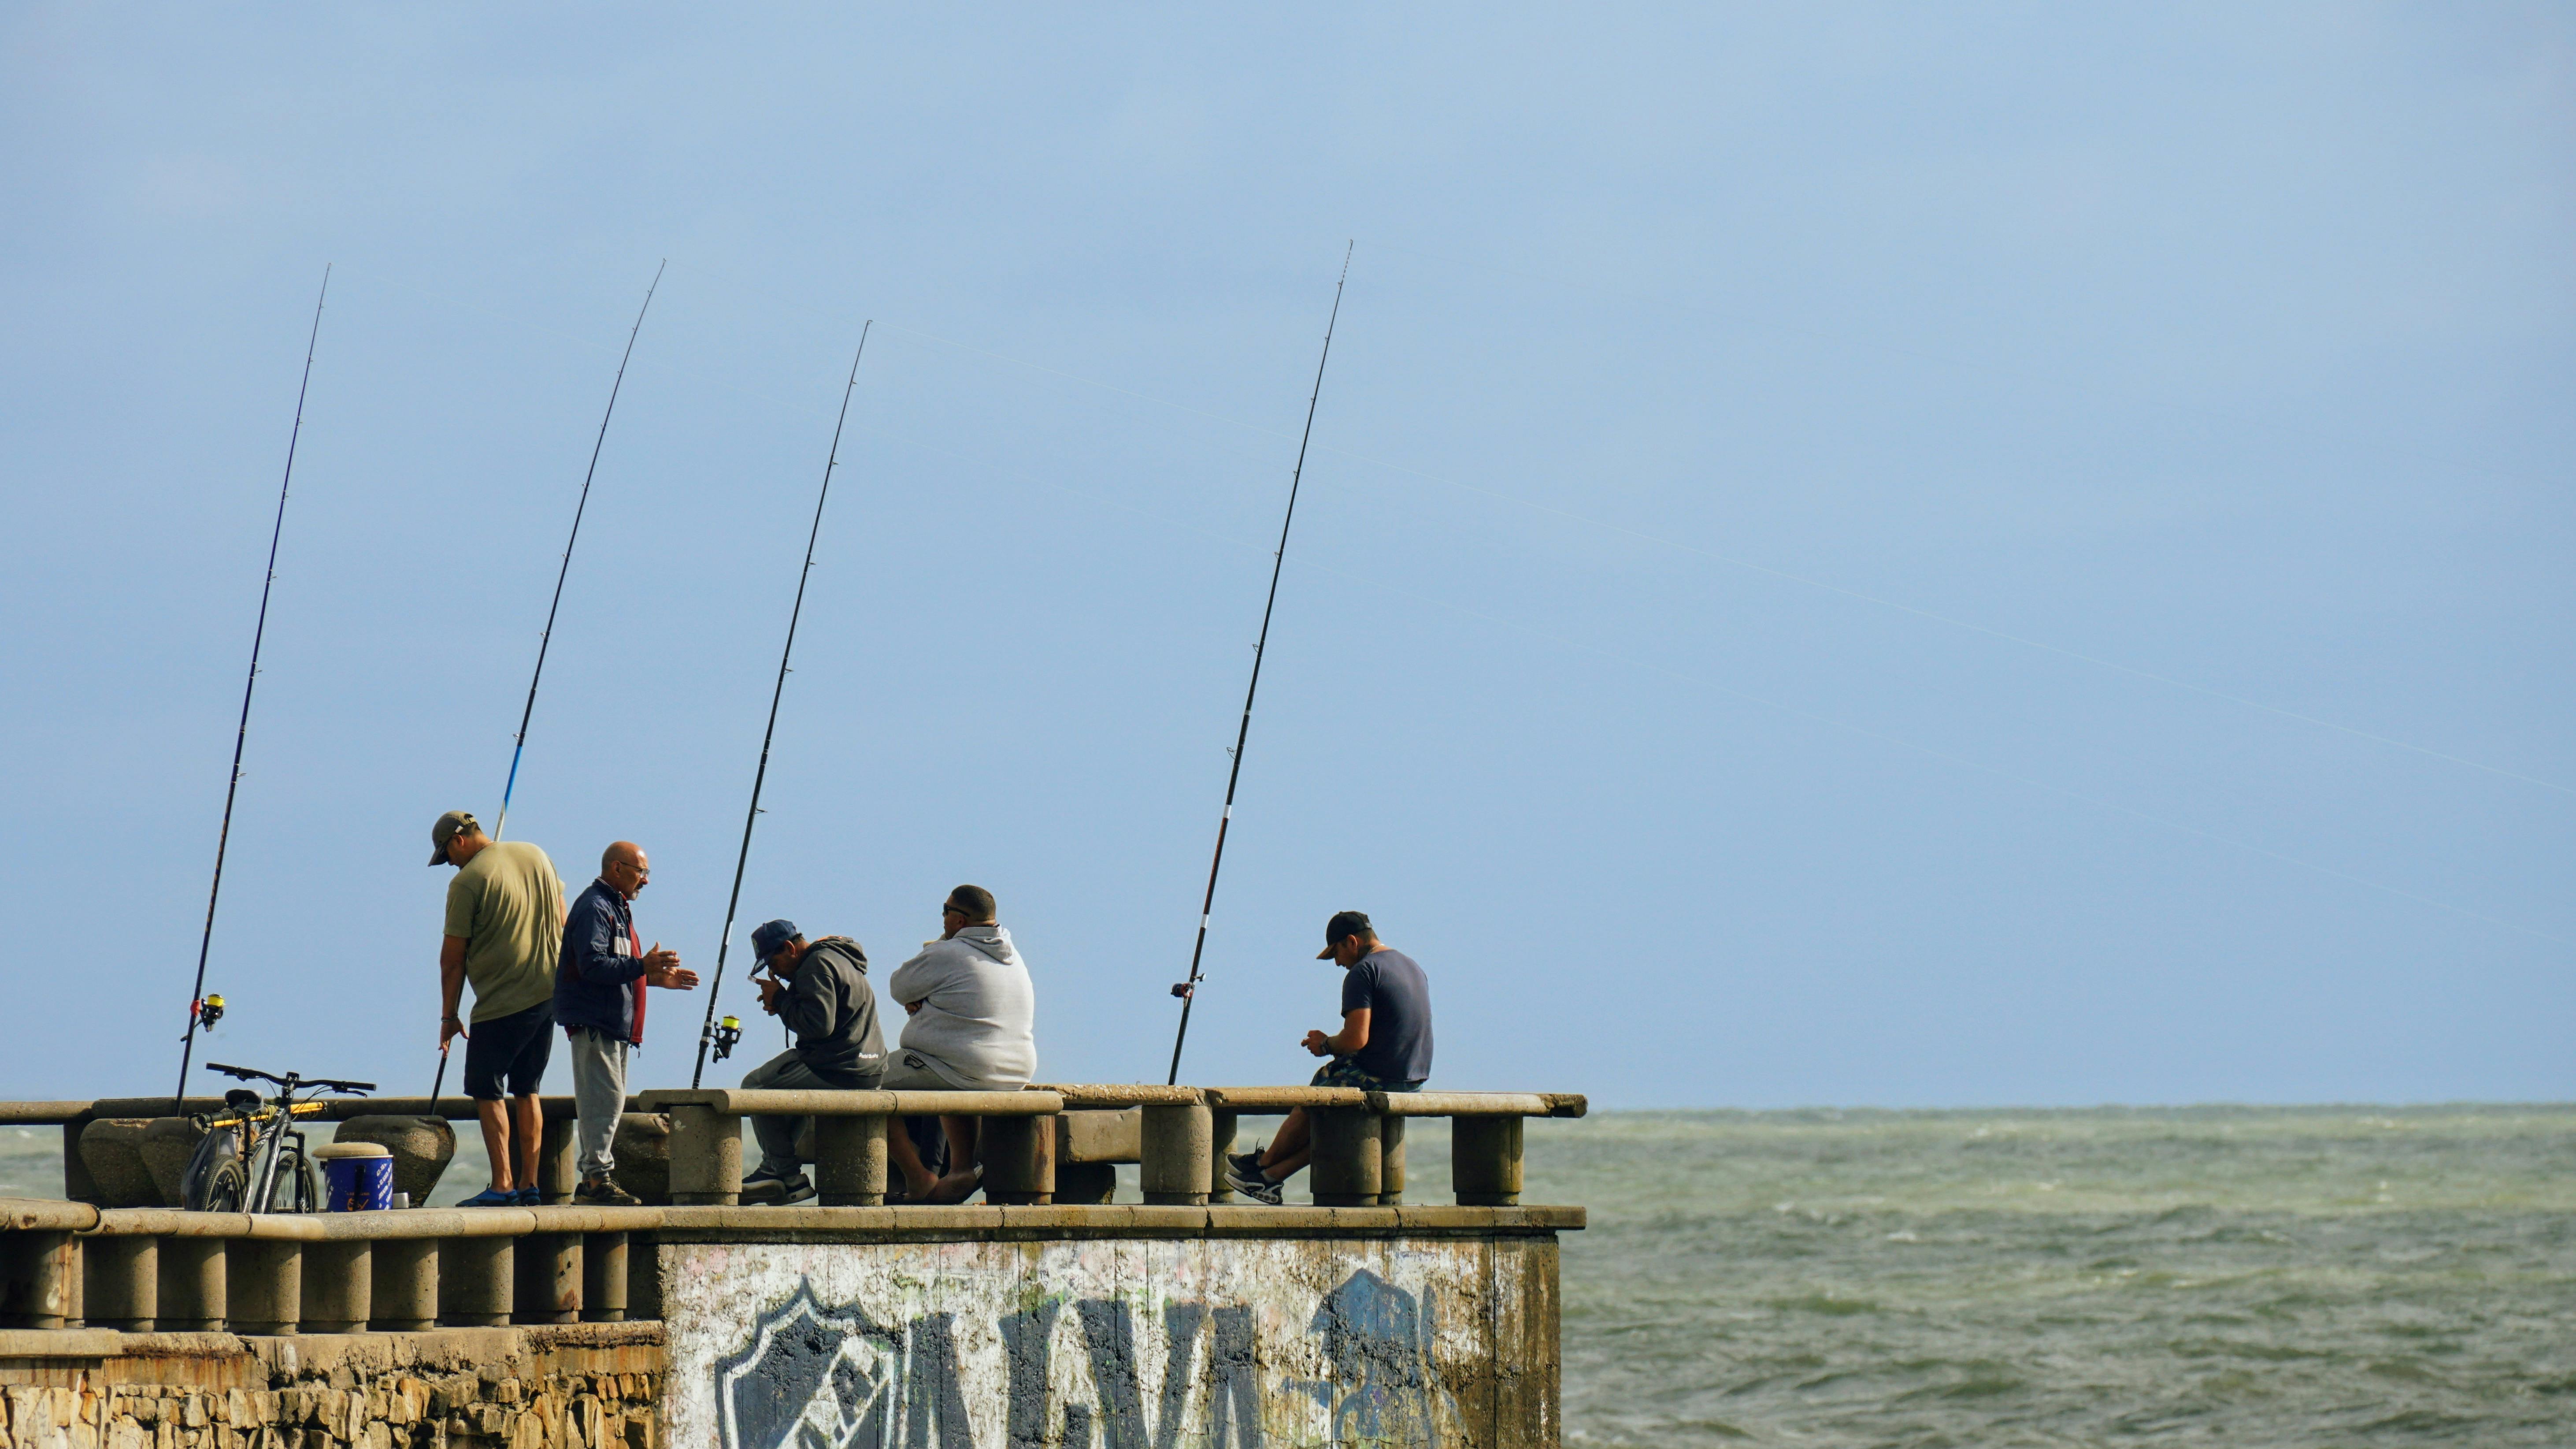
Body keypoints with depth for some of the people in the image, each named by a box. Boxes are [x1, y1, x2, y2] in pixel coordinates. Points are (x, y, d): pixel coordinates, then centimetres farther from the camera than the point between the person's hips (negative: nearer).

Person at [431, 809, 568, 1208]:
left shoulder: (467, 882, -12)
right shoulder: (537, 857, 9)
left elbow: (453, 956, -8)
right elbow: (561, 923, 16)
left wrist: (448, 1017, 0)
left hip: (501, 1004, -7)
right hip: (549, 994, 7)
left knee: (486, 1091, 0)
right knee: (527, 1090, 15)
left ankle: (502, 1185, -10)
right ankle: (529, 1185, 13)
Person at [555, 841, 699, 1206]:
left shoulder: (616, 908, 22)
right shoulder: (594, 908, -12)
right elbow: (593, 966, -23)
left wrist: (656, 977, 18)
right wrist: (641, 967, -27)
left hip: (615, 1023, 11)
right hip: (594, 1021, -11)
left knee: (609, 1100, 12)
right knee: (604, 1098, -14)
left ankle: (595, 1179, 17)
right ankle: (597, 1179, -16)